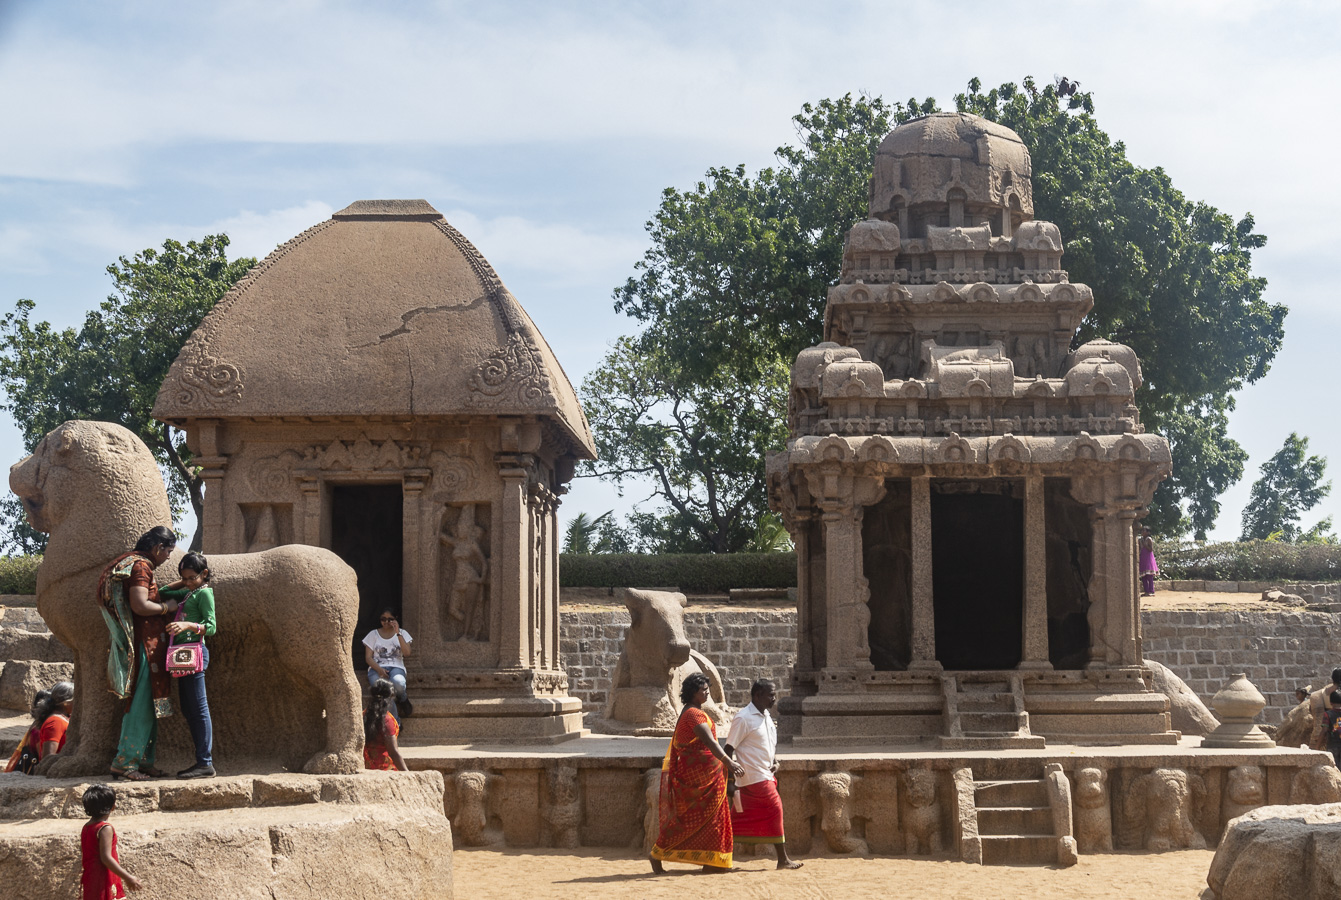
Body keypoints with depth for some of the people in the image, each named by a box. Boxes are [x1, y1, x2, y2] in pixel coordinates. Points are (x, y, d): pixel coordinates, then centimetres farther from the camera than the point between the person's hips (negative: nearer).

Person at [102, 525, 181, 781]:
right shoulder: (140, 566, -14)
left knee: (148, 705, 12)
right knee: (141, 704, -9)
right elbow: (140, 605, -24)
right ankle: (124, 762, -8)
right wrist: (166, 607, -9)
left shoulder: (140, 565, 18)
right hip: (143, 644, -11)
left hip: (147, 644, 11)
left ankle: (143, 761, 14)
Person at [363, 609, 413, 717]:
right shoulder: (373, 634, 15)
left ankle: (403, 700, -5)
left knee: (398, 683, -40)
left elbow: (406, 653, -2)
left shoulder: (402, 633, 15)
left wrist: (398, 633, -8)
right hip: (376, 668, 0)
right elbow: (368, 657, 6)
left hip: (396, 667, 0)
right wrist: (379, 669, -14)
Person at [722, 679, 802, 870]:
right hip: (754, 777, -8)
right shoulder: (743, 718, -12)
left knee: (740, 818, 8)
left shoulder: (766, 717, 15)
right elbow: (729, 749, -13)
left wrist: (775, 762, 9)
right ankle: (783, 859, -3)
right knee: (774, 809, -8)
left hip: (766, 774, 8)